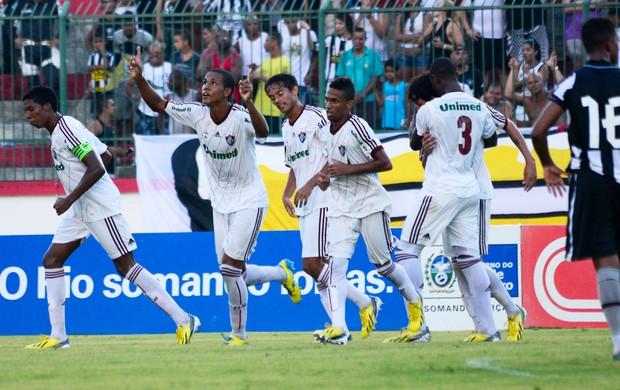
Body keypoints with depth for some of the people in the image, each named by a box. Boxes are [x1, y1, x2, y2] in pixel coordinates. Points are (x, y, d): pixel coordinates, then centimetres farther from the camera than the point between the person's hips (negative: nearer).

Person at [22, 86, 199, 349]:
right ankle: (58, 337, 5)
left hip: (101, 208, -10)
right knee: (52, 260, 5)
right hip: (80, 210, 10)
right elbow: (105, 154, 22)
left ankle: (184, 321, -7)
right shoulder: (58, 132, 14)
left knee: (126, 266, -10)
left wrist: (69, 199, -22)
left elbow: (97, 169, -23)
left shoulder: (67, 129, -15)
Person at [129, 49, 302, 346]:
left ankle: (239, 333, 3)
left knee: (230, 267, -13)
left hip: (249, 201, -7)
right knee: (233, 273, 7)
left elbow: (262, 132, -44)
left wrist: (248, 101, -59)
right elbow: (158, 105, 3)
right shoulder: (197, 114, -5)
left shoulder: (240, 118, -23)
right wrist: (139, 79, -12)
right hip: (220, 203, 7)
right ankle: (281, 273, 36)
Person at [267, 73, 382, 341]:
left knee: (313, 263, -16)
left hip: (322, 200, -9)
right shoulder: (286, 127, 19)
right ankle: (365, 303, 13)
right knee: (314, 266, 6)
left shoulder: (316, 117, -8)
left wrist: (310, 184, -18)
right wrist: (286, 195, 14)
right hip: (304, 206, 9)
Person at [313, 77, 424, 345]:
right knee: (336, 263, -11)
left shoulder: (357, 127, -16)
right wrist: (325, 179, 1)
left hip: (370, 204, -6)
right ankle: (338, 327, -18)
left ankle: (414, 302, 34)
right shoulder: (327, 131, 7)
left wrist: (347, 169, -23)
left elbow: (385, 163, -20)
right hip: (341, 208, 6)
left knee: (383, 264, 6)